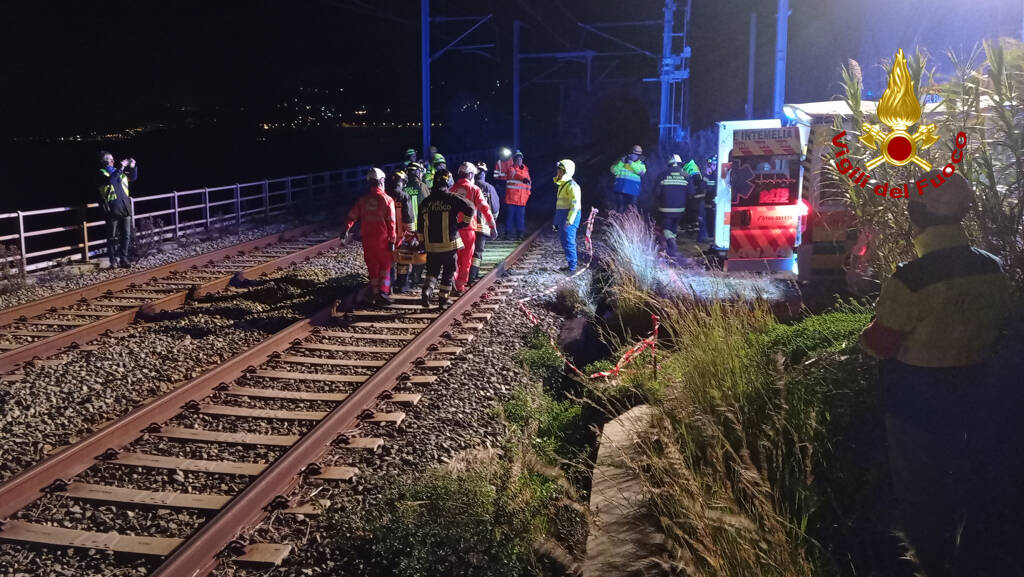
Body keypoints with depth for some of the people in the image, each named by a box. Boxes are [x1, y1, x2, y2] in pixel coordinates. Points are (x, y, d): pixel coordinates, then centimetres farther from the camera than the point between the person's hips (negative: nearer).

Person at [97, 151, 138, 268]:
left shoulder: (119, 171, 15)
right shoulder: (101, 173, -1)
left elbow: (133, 178, 16)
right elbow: (109, 180, -21)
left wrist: (133, 167, -2)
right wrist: (120, 168, -26)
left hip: (125, 208, 5)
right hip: (112, 210, -5)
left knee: (126, 236, 5)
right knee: (112, 237, 0)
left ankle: (123, 259, 12)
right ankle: (113, 261, 5)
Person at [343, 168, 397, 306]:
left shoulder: (363, 199, 3)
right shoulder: (387, 199, -8)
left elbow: (352, 216, 1)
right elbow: (391, 222, -9)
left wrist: (346, 231, 6)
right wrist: (392, 240, -5)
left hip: (367, 239, 3)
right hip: (382, 239, -3)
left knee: (372, 267, 13)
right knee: (385, 265, 9)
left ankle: (374, 293, 16)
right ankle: (383, 291, -4)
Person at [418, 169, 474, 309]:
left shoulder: (425, 203, 5)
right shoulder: (452, 199, -8)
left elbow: (420, 226, 10)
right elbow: (470, 210, -17)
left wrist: (422, 243, 19)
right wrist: (463, 224, -1)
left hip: (431, 245, 3)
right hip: (450, 244, -3)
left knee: (432, 271, 15)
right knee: (448, 274, 10)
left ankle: (427, 290, -11)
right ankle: (443, 300, 13)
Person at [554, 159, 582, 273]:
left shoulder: (571, 185, -13)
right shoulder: (562, 184, 18)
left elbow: (575, 203, -21)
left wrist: (570, 220, -26)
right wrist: (557, 221, 25)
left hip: (569, 216, -10)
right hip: (563, 216, 10)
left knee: (568, 242, -10)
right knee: (565, 242, 12)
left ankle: (572, 267, -7)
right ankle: (569, 264, 20)